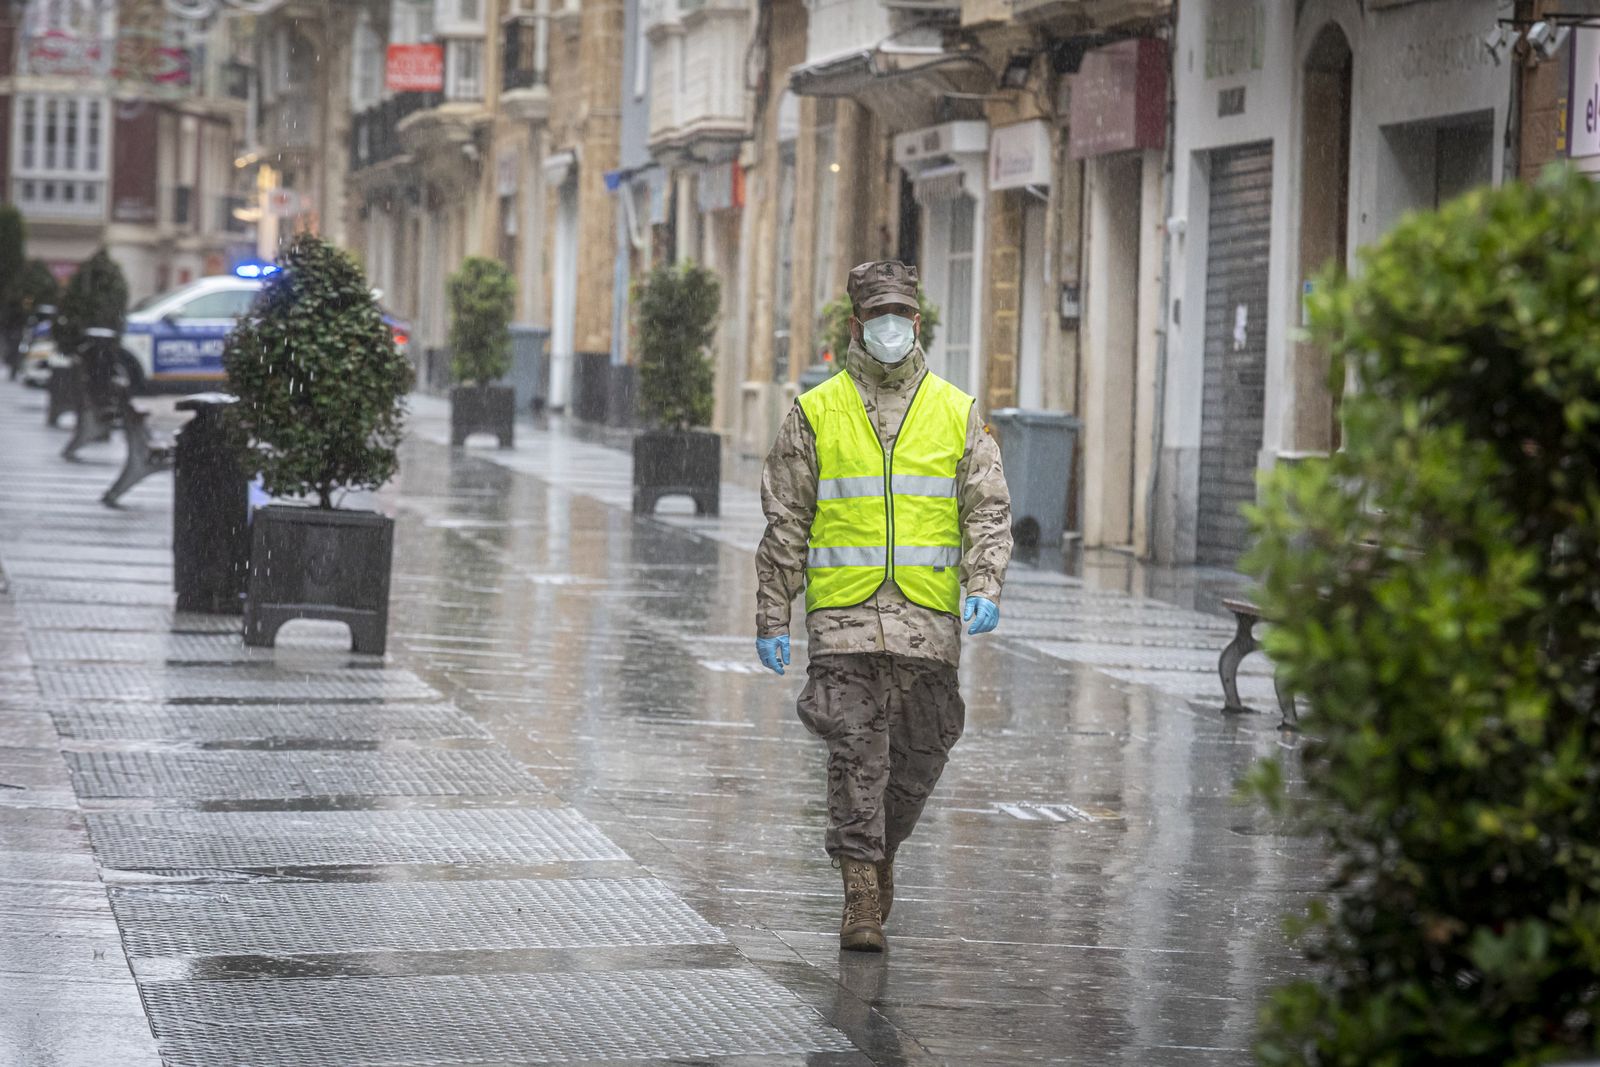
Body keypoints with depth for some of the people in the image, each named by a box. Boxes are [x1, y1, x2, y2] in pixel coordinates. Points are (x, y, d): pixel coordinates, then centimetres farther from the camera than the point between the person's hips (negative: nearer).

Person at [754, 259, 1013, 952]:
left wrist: (985, 587, -13)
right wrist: (771, 619, 3)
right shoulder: (815, 413, 4)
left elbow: (988, 510, 5)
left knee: (918, 757, 8)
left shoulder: (957, 414, 8)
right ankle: (862, 896, -5)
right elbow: (784, 523, 6)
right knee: (855, 752, -9)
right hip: (843, 615, -2)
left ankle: (879, 851, 34)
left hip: (927, 616, 2)